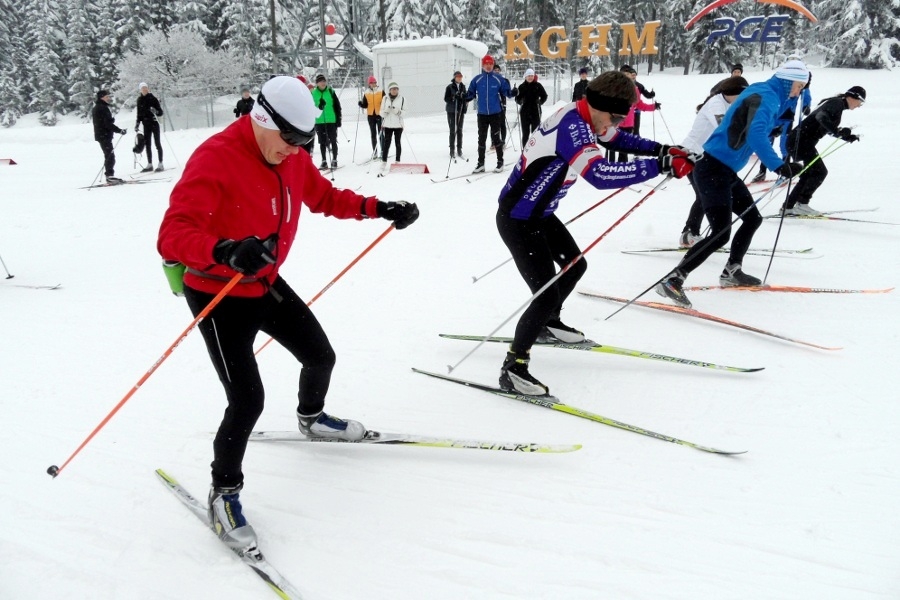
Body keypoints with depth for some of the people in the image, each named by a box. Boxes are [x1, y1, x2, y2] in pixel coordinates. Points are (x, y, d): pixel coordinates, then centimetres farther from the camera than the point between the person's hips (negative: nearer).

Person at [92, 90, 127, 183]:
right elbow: (108, 123, -21)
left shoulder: (97, 108, 18)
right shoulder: (102, 108, -15)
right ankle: (110, 176, -10)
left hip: (101, 135, 10)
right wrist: (120, 131, -20)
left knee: (109, 156, 13)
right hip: (104, 136, -10)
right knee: (110, 156, -9)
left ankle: (109, 176, 16)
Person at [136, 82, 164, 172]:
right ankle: (149, 164, 14)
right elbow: (139, 113, 16)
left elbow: (161, 112, -6)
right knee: (147, 145, 7)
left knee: (157, 143, -3)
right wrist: (137, 123, 10)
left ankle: (160, 164, -1)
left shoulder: (153, 99, -4)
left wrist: (155, 111, -26)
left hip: (154, 123, -5)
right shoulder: (140, 100, 8)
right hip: (146, 124, 5)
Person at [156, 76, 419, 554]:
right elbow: (171, 235, -36)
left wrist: (378, 208, 2)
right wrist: (225, 252, -55)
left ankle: (311, 418, 52)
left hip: (267, 285, 8)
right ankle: (224, 492, 12)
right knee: (248, 399, -13)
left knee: (320, 356, 18)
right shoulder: (215, 160, -27)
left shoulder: (292, 156, -4)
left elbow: (324, 197, 14)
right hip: (217, 295, -8)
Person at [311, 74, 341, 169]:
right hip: (319, 121, 1)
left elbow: (337, 106, 2)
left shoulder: (331, 92, 0)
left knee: (333, 141, 4)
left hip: (331, 121, -1)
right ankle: (324, 161, 17)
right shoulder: (313, 93, 2)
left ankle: (334, 160, 13)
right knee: (322, 142, 9)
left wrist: (338, 119, -1)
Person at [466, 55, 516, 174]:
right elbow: (471, 94, 6)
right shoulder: (477, 79, 1)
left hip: (496, 113, -2)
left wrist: (512, 93, -18)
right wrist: (464, 96, -11)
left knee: (496, 138, 3)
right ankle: (481, 164, 15)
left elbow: (506, 92, 1)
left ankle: (500, 162, 15)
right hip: (482, 114, 2)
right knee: (481, 139, 7)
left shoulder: (498, 79, -2)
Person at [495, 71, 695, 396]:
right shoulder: (571, 126, -28)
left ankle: (548, 324, 45)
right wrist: (661, 165, -38)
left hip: (538, 214, 10)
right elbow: (600, 174, -42)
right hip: (517, 220, -10)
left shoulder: (583, 117, 1)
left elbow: (618, 138, 19)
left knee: (575, 265, 24)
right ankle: (513, 368, 0)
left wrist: (662, 149, 5)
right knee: (547, 295, -13)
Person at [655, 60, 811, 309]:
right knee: (721, 233, -18)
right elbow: (756, 133, -31)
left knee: (752, 218, 21)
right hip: (713, 169, -10)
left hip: (726, 171, 10)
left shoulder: (768, 94, 16)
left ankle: (731, 272, 33)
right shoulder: (766, 96, -13)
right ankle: (672, 280, -18)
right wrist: (779, 166, -37)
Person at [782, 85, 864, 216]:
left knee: (808, 175, 16)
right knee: (820, 172, -9)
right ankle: (801, 204, -11)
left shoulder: (836, 103, 21)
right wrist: (837, 131, -34)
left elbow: (829, 128, 33)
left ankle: (788, 206, 16)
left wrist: (848, 137, 29)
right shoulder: (837, 102, -8)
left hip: (797, 140, 10)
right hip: (802, 141, -10)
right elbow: (821, 117, -26)